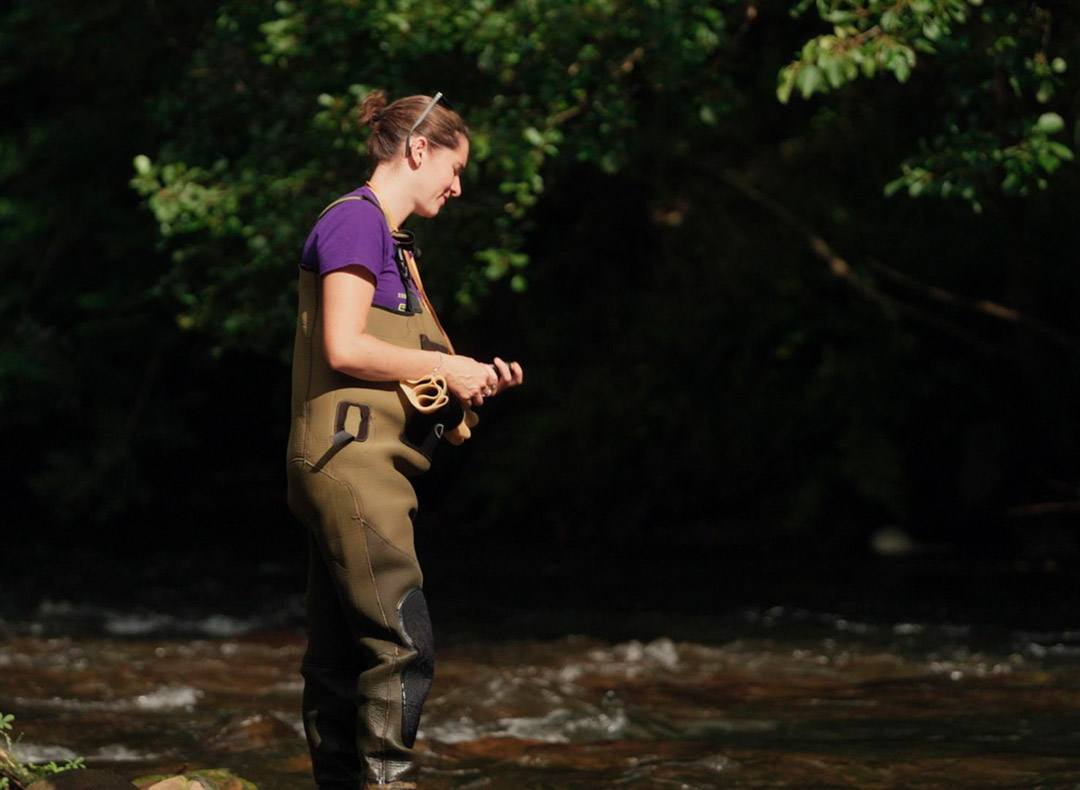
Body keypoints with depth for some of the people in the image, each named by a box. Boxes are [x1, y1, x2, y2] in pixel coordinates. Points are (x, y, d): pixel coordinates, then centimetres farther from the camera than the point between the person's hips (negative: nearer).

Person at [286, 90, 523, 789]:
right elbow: (345, 348, -17)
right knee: (402, 645, -16)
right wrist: (447, 367, -9)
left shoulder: (393, 239, 23)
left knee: (341, 654, 8)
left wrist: (471, 381, 8)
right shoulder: (356, 220, -7)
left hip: (371, 468, 10)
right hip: (349, 460, -10)